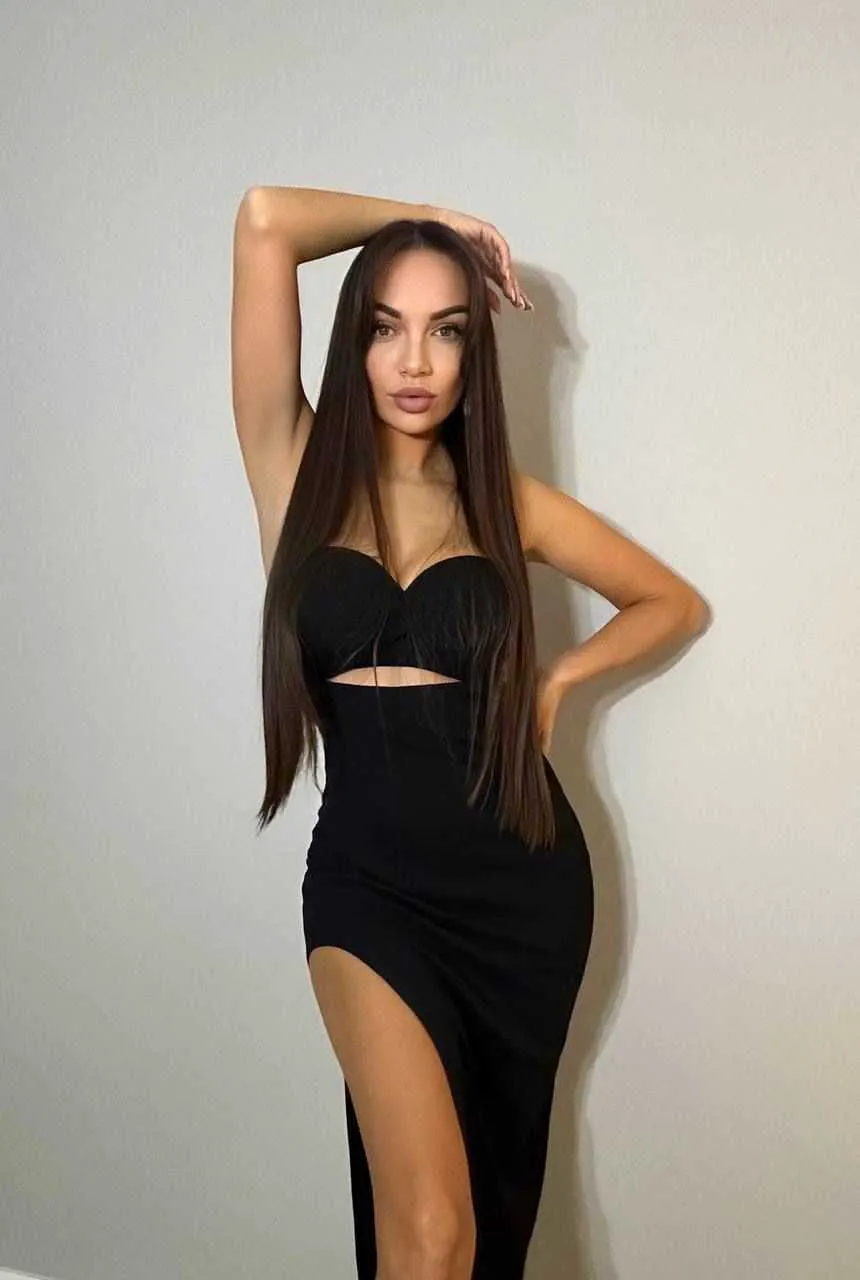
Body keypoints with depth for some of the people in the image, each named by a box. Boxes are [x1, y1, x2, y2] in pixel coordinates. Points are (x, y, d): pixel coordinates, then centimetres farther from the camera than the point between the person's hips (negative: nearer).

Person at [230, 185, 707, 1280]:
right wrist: (429, 220, -2)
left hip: (523, 879, 3)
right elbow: (265, 223, -15)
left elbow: (675, 601, 14)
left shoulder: (503, 499, 2)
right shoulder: (298, 469, -4)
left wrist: (559, 677, -1)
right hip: (368, 879, -2)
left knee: (498, 1180, 18)